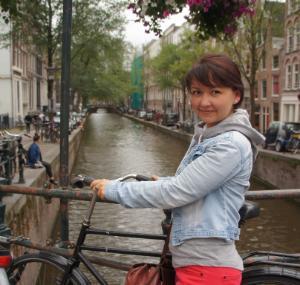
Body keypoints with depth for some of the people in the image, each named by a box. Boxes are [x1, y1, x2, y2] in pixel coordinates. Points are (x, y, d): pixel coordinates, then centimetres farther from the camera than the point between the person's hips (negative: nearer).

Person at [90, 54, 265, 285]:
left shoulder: (231, 144, -19)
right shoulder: (205, 135, 9)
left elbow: (177, 192, -22)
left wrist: (114, 189, -14)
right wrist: (164, 183, 9)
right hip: (193, 260, 9)